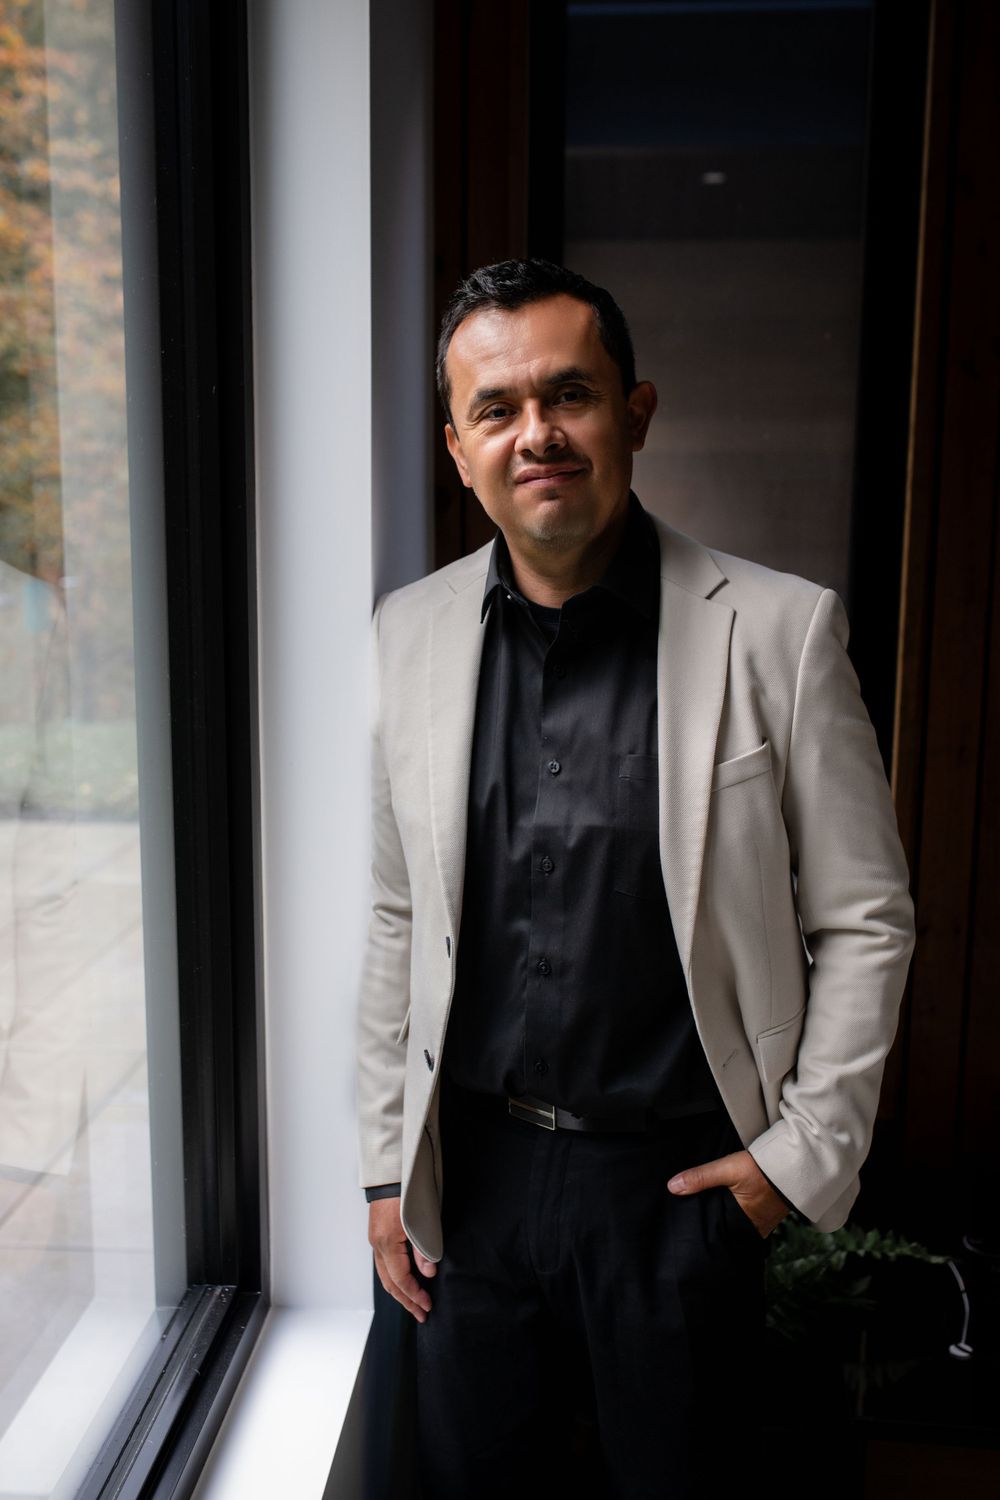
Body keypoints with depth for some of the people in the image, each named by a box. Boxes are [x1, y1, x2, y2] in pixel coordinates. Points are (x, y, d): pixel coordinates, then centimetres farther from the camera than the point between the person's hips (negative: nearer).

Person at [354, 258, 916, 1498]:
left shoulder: (780, 630, -12)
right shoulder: (409, 633, -2)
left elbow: (865, 923, -4)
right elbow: (396, 918, 5)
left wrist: (808, 1150, -5)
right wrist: (385, 1161, 7)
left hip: (683, 1175, -2)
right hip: (472, 1164, 3)